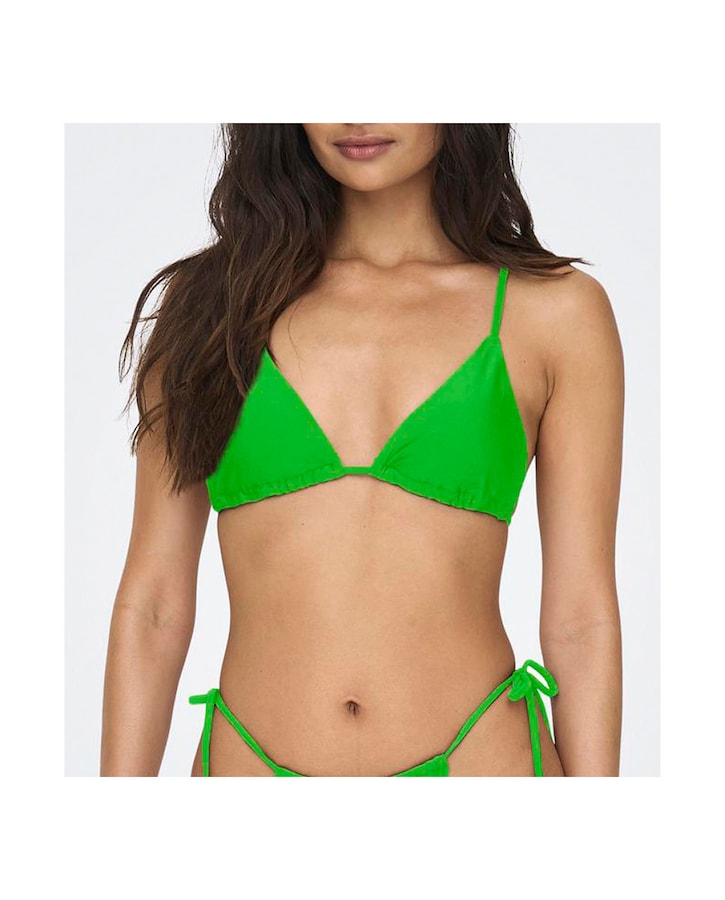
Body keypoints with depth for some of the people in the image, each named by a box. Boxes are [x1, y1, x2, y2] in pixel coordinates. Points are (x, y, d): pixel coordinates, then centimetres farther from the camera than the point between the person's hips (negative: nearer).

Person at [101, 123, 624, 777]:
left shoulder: (556, 309, 0)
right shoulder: (210, 297, 3)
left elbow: (581, 620, 0)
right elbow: (152, 603, 3)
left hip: (478, 764, -1)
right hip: (252, 767, 1)